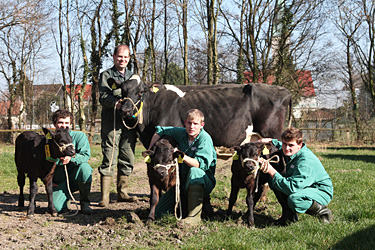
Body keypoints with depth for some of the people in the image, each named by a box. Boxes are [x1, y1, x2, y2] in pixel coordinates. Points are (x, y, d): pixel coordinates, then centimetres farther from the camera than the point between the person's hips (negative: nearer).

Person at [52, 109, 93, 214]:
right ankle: (65, 196, 15)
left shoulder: (79, 136, -5)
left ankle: (84, 202, -15)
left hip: (76, 177, 0)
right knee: (58, 207, -26)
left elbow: (86, 155, -17)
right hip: (60, 181, 0)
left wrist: (71, 158, -35)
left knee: (84, 167, -35)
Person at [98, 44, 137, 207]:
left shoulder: (132, 76, 22)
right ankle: (104, 197, -6)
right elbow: (103, 97, -7)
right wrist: (116, 103, -27)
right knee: (109, 159, -8)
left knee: (128, 160, 7)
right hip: (111, 122, -5)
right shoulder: (106, 75, 6)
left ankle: (122, 193, 19)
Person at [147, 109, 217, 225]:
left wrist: (183, 157, -41)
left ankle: (194, 215, -34)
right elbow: (160, 131, 16)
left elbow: (202, 164, -30)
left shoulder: (205, 138, -17)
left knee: (194, 171, -41)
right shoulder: (181, 133, 0)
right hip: (183, 182, 6)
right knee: (158, 213, -3)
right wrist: (150, 150, 7)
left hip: (203, 183, -5)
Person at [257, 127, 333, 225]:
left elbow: (292, 188, -37)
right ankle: (289, 213, 2)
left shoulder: (306, 162, -31)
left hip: (322, 191, -9)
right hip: (306, 187, 9)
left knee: (294, 199, -39)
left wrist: (271, 171, -36)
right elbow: (284, 147, 25)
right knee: (273, 180, -6)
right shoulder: (290, 151, -4)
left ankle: (322, 212, -9)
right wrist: (270, 141, 6)